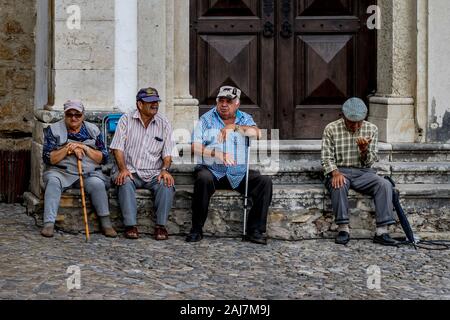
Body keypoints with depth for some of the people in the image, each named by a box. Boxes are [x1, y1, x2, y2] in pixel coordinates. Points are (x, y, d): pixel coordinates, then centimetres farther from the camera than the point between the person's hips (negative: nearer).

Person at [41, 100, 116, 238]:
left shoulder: (93, 130, 12)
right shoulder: (54, 130, 7)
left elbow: (104, 158, 7)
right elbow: (48, 158, -1)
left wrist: (86, 149, -8)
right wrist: (68, 149, -12)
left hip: (89, 173, 1)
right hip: (61, 172, -1)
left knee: (97, 183, -31)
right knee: (53, 181, -34)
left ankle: (106, 223, -26)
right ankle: (49, 224, -39)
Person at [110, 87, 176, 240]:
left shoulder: (164, 124, 9)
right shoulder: (126, 120, 4)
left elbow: (167, 153, 6)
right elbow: (118, 148, -2)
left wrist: (165, 170, -15)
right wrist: (123, 169, -18)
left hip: (154, 173, 2)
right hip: (130, 171, -1)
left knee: (167, 184, -29)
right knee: (125, 182, -35)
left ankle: (161, 226, -22)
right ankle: (130, 225, -32)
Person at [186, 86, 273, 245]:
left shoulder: (245, 119, 14)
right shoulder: (207, 119, 8)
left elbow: (257, 133, -9)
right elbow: (195, 147, -5)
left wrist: (234, 127, -22)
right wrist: (216, 154, -21)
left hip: (240, 173, 2)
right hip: (212, 170, -2)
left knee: (265, 182, -19)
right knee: (203, 179, -35)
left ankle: (255, 230, -14)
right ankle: (196, 230, -23)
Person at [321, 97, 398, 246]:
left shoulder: (371, 129, 6)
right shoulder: (331, 129, 0)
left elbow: (370, 162, 6)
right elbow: (327, 158, -2)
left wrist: (364, 150, -16)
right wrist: (335, 172, -22)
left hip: (362, 172, 2)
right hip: (339, 171, -2)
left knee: (385, 184, -27)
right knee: (339, 185, -38)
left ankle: (382, 232, -30)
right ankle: (343, 228, -30)